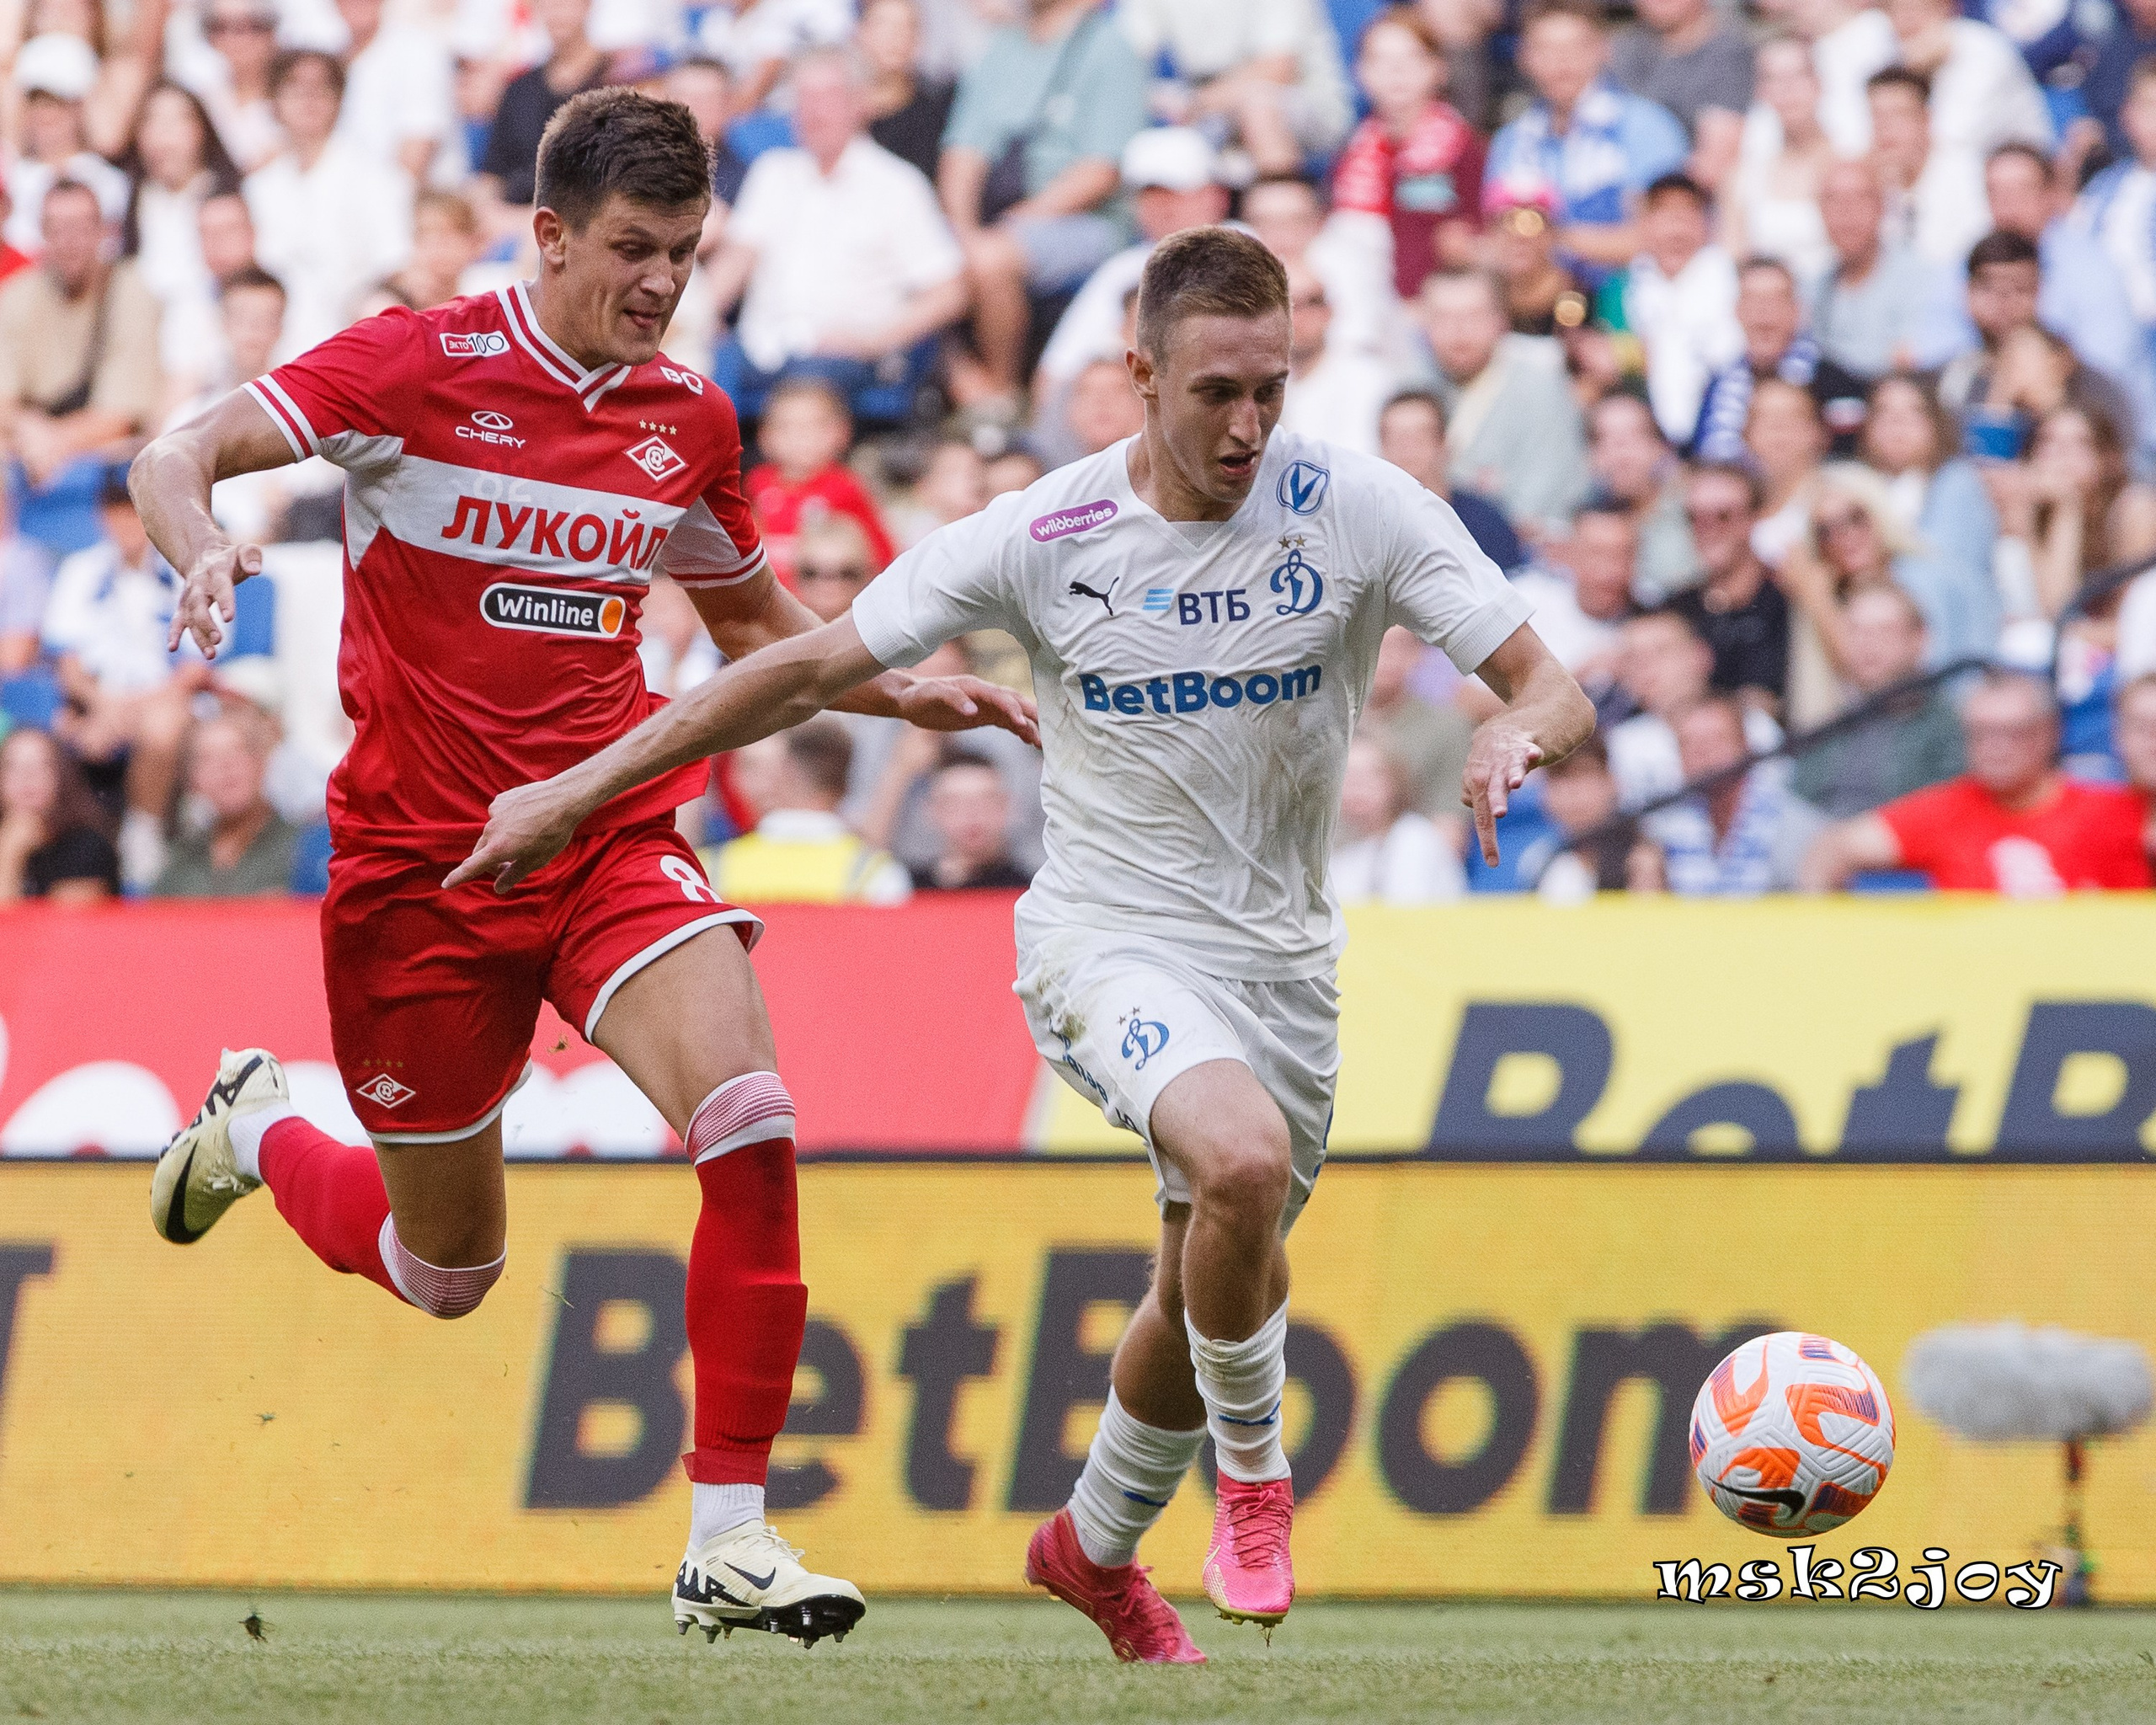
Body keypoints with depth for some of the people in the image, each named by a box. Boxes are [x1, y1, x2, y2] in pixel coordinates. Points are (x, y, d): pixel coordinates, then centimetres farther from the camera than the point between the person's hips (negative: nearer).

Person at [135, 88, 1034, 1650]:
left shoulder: (690, 422, 5)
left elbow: (752, 619, 23)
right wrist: (204, 554, -38)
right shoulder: (418, 367, -9)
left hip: (612, 841, 3)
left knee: (752, 1125, -25)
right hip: (419, 859, -3)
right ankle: (254, 1128, 45)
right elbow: (177, 458, -15)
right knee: (445, 1274, 11)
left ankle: (732, 1535, -20)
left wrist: (902, 692, 7)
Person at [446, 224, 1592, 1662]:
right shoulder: (1044, 535, -12)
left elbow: (1553, 692, -11)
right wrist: (582, 787, -4)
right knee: (1243, 1159, -32)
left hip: (1282, 954, 3)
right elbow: (813, 668, -4)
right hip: (1108, 937, -3)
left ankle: (1096, 1547, 43)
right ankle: (1256, 1477, -9)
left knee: (1223, 1294, 14)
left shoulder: (1362, 512, -10)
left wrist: (1521, 735, -37)